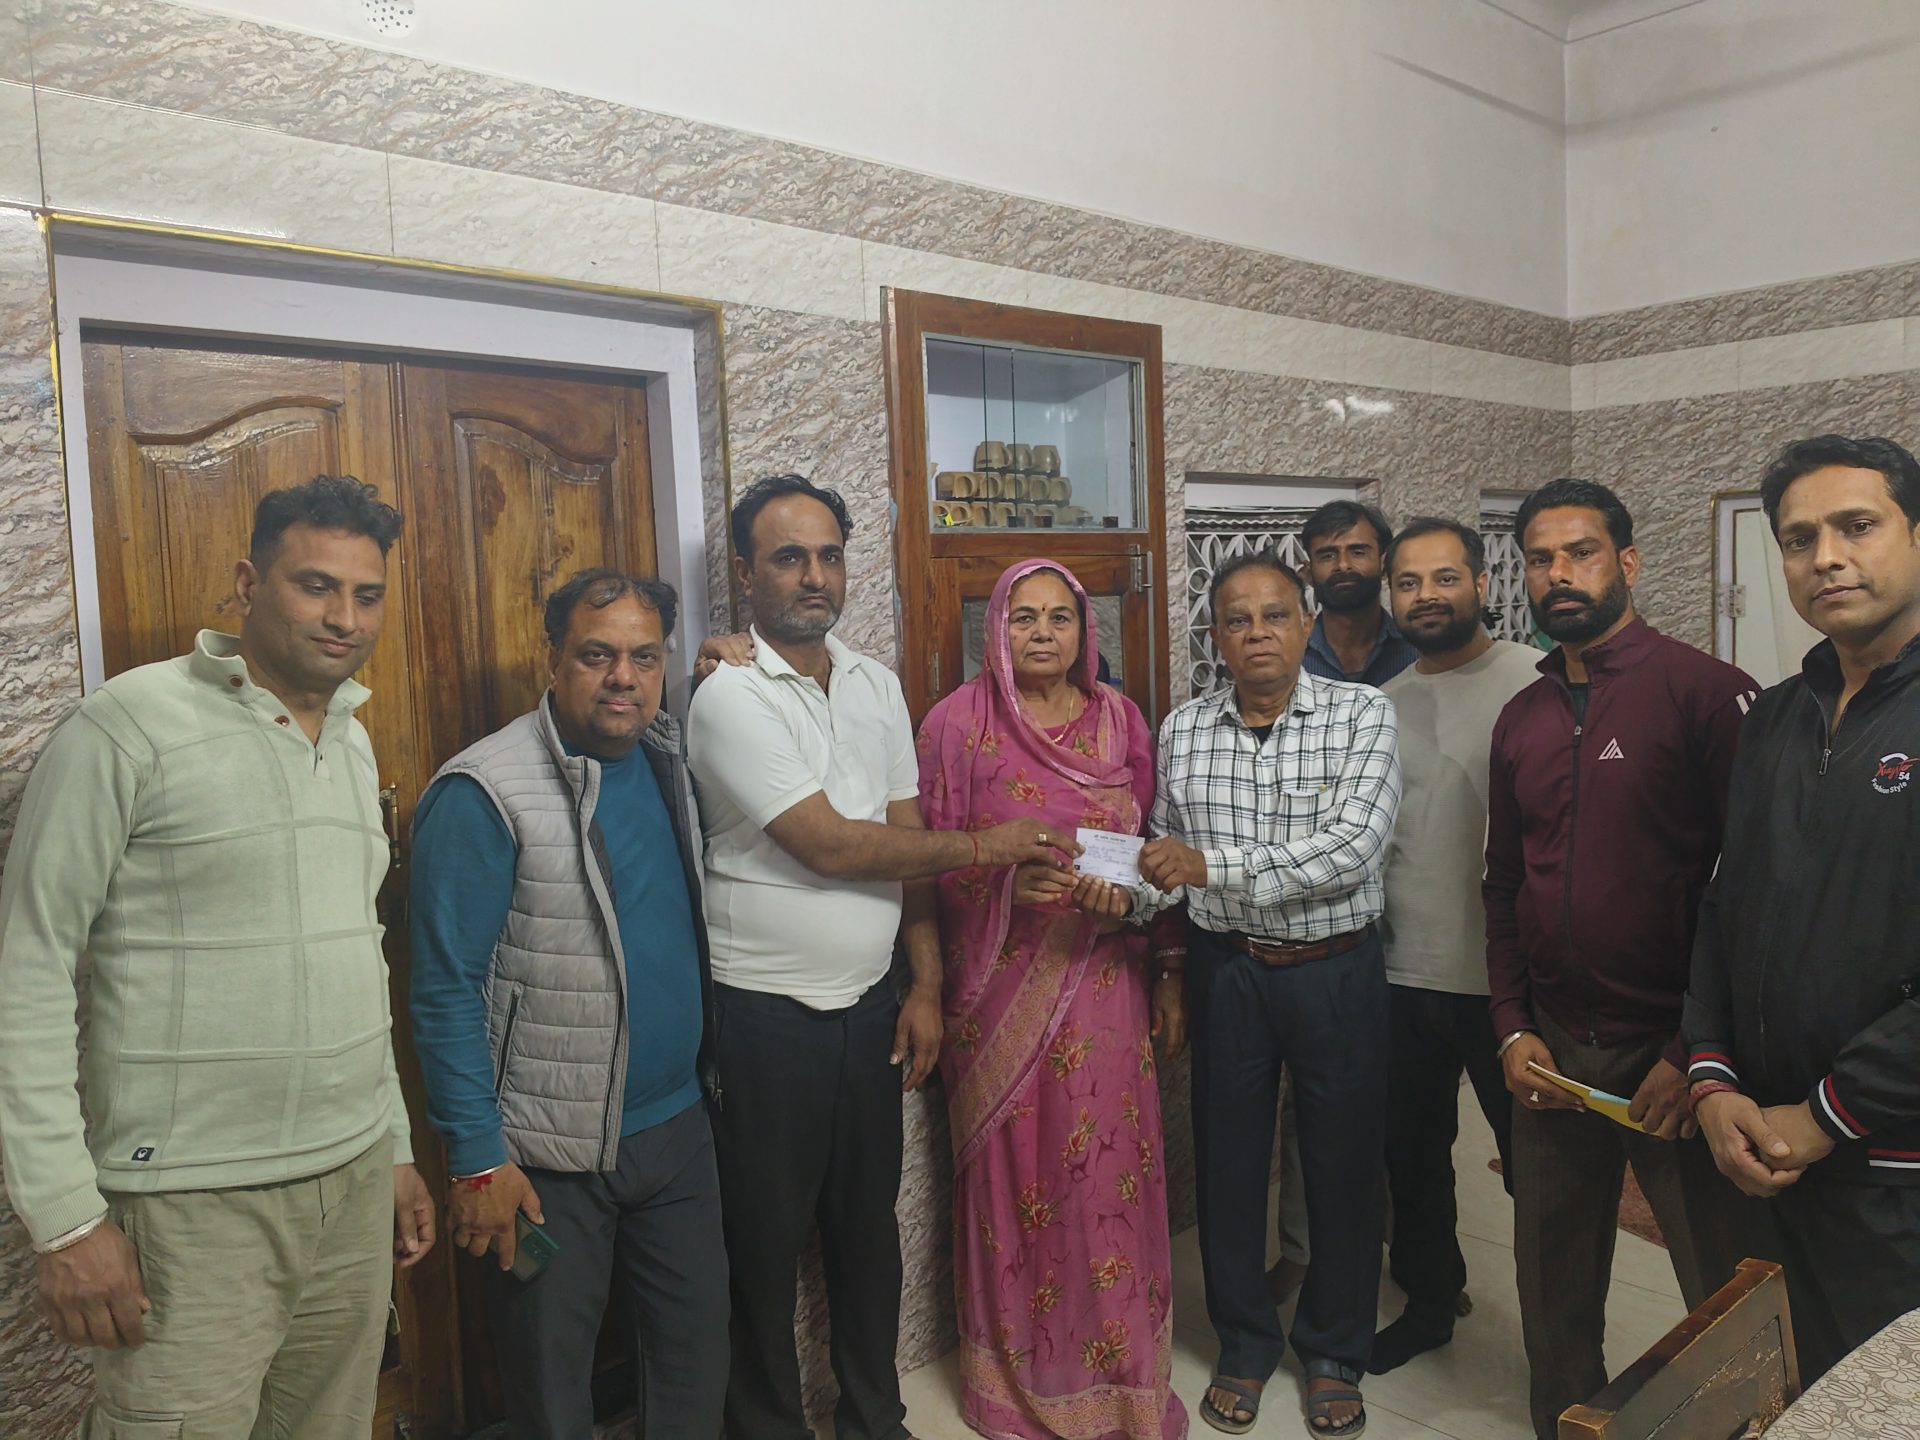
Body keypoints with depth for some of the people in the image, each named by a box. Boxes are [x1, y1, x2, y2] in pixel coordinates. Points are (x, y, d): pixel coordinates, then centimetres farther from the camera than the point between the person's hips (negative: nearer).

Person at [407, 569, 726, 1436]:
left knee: (699, 1347, 19)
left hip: (676, 1125, 6)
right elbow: (446, 991, -16)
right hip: (551, 1154, -5)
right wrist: (477, 1160, -16)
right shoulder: (484, 793, -17)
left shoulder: (669, 761, 3)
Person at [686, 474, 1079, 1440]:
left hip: (868, 1005, 6)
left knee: (868, 1223, 19)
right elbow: (830, 846, -19)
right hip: (764, 1019, -5)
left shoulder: (877, 687, 7)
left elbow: (905, 843, 8)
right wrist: (985, 846, -12)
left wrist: (925, 985, 4)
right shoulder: (730, 697, -13)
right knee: (766, 1242, 10)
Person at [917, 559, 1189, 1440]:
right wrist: (1006, 882, -21)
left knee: (1110, 1166, 7)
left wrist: (1169, 973, 9)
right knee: (1011, 1167, 6)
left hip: (1104, 980, 3)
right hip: (1001, 986, -2)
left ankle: (1117, 1368, 29)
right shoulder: (959, 722, -4)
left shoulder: (1119, 719, 5)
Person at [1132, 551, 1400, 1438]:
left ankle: (1335, 1352, 34)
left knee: (1344, 1163, 11)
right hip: (1226, 970, 2)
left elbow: (1351, 848, -21)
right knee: (1228, 1159, 12)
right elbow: (1170, 858, 8)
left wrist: (1212, 863, -27)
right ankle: (1244, 1345, 35)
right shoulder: (1183, 730, 1)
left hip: (1336, 971, -2)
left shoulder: (1361, 715, -8)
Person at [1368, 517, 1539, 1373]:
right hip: (1405, 971, 6)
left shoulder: (1536, 683, -9)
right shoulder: (1383, 705, 10)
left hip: (1507, 973, -5)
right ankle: (1427, 1302, 39)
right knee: (1412, 1152, 18)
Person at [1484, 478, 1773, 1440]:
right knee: (1553, 1284, 16)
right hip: (1552, 1055, 5)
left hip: (1674, 1056, -5)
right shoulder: (1521, 718, 9)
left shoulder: (1705, 692, -9)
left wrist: (1697, 1053, -13)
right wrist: (1513, 1029, 4)